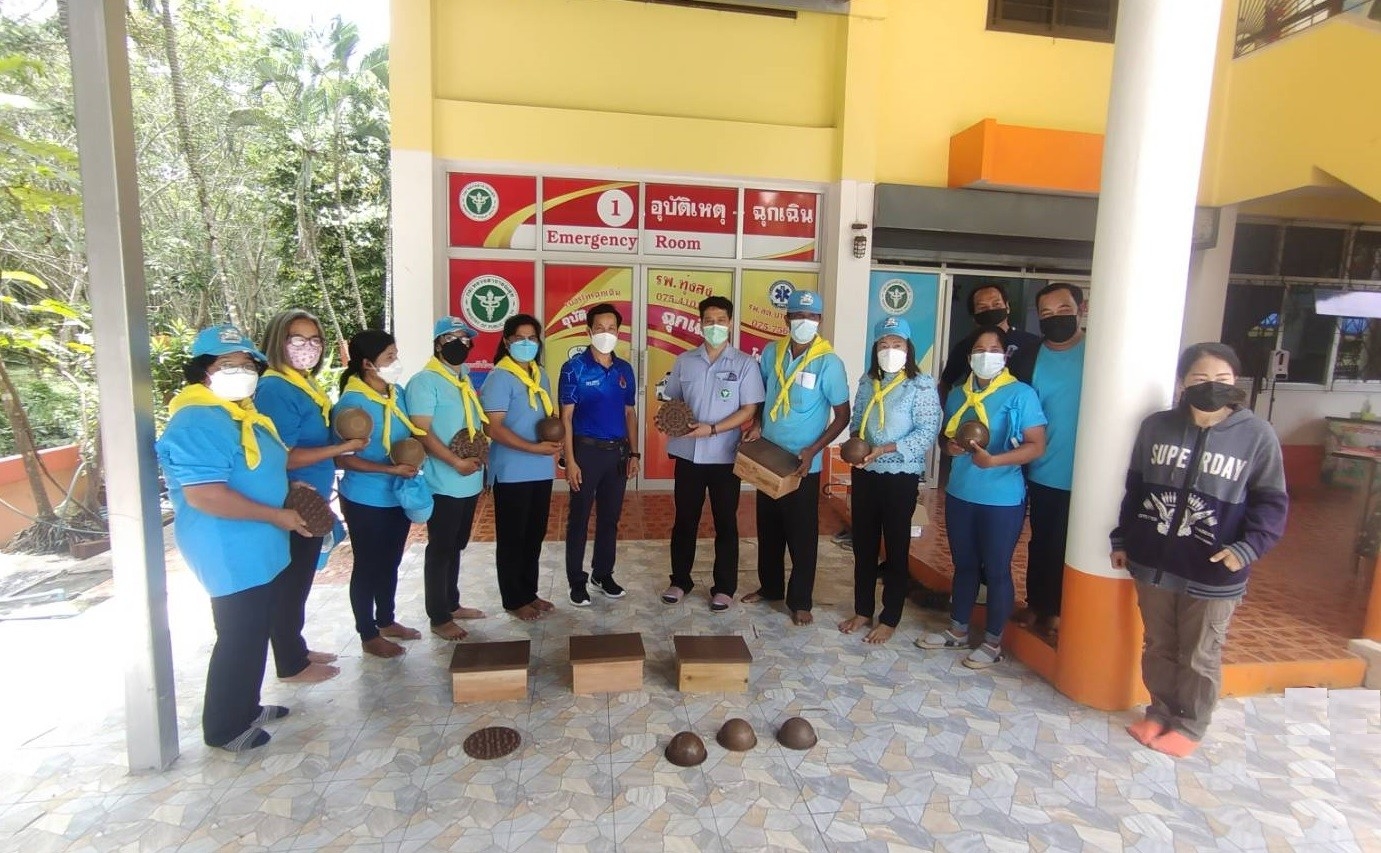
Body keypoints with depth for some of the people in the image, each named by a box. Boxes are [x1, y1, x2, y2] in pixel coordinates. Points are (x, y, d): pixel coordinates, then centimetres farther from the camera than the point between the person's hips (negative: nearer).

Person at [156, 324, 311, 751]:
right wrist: (276, 515, -23)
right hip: (231, 553, -10)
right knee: (238, 639, 4)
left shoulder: (242, 411, 11)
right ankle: (224, 727, 22)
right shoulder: (197, 422, -21)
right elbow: (203, 494, -29)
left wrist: (288, 488, 9)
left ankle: (246, 707, 38)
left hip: (257, 548, 10)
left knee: (255, 633, 21)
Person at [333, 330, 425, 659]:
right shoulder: (351, 403, -19)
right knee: (368, 566, 9)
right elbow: (343, 458, -20)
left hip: (398, 496, 7)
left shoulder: (396, 393, 2)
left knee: (390, 562, 21)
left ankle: (386, 621, 39)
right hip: (366, 501, -7)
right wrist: (391, 469, -26)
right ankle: (368, 635, 25)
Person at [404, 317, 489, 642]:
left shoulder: (465, 379, 15)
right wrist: (456, 462, -23)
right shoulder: (424, 381, -11)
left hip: (470, 481, 8)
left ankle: (452, 604, 32)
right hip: (443, 483, -8)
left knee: (456, 547, 18)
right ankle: (439, 618, 13)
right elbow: (422, 432, -18)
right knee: (440, 550, 2)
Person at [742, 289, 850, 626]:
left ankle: (800, 601, 21)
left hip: (802, 465, -5)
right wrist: (757, 425, -2)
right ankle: (770, 586, 36)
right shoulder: (771, 352, 0)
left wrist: (813, 450, -18)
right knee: (768, 528, 17)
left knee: (802, 535, 5)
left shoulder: (829, 363, -13)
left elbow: (842, 416, -8)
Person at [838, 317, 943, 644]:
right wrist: (855, 440, -6)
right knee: (863, 546, 13)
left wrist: (884, 449, -22)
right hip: (865, 474, 5)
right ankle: (863, 611, 28)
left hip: (901, 477, -5)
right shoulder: (868, 381, 8)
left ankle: (889, 619, 20)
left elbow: (927, 433, -14)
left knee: (896, 548, 7)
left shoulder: (921, 385, -8)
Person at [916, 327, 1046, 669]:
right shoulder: (958, 395, 9)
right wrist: (950, 446, -3)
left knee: (996, 570, 6)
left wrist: (993, 460, -25)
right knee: (964, 565, 17)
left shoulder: (1020, 394, -9)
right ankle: (957, 630, 32)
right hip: (959, 494, 6)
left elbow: (1037, 446, -13)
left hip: (1002, 499, -5)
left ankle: (993, 642, 22)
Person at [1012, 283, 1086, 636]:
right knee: (1041, 542, 17)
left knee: (1070, 547, 13)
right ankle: (1036, 603, 33)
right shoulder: (1028, 358, -1)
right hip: (1043, 472, 2)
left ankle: (1058, 609, 30)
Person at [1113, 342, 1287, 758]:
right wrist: (1121, 540, 10)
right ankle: (1160, 712, 36)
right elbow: (1134, 488, 9)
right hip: (1152, 564, 3)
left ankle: (1189, 726, 32)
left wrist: (1247, 548, -17)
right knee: (1158, 647, 17)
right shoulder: (1156, 426, 0)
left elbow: (1271, 502, -2)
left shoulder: (1257, 435, -7)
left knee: (1200, 657, 13)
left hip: (1212, 574, -2)